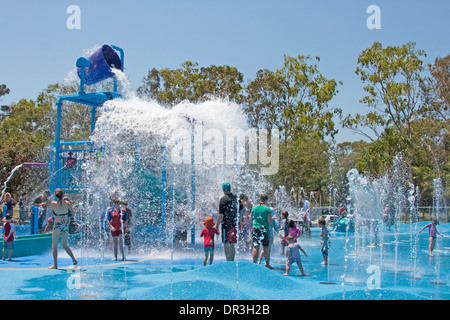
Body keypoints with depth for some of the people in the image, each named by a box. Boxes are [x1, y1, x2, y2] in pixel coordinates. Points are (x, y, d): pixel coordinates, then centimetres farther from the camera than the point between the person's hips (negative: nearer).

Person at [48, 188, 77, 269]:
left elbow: (51, 213, 5)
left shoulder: (53, 203, -10)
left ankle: (55, 265, 6)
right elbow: (73, 212, 10)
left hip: (57, 226, -3)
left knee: (54, 246, 6)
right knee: (65, 245, 19)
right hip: (66, 226, 3)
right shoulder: (67, 203, -4)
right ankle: (74, 259, 10)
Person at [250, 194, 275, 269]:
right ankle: (267, 263, 5)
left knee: (255, 247, 5)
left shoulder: (254, 208, 4)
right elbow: (269, 221, -9)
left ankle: (254, 262, 6)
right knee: (266, 247, 3)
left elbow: (251, 219, 9)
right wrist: (272, 224, 11)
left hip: (255, 229, 3)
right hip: (264, 229, -3)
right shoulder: (267, 209, -7)